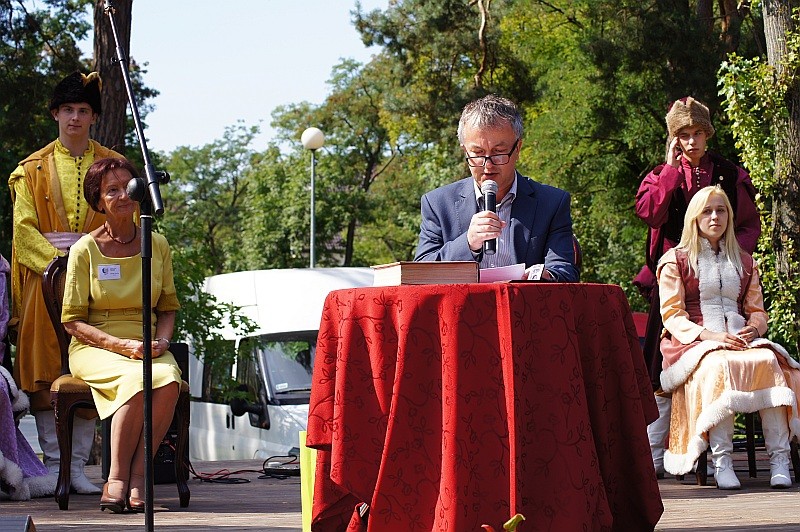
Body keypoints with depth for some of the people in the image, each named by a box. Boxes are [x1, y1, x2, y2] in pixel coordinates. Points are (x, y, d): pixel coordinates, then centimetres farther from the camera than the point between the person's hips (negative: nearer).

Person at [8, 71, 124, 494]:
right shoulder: (33, 168, 11)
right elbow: (24, 228, 3)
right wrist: (58, 262, -12)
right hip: (46, 277, 0)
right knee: (46, 374, -4)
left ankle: (77, 466, 0)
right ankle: (53, 465, 0)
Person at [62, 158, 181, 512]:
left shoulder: (158, 245, 9)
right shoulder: (85, 250, -1)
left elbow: (168, 308, 16)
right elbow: (73, 321, -2)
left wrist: (162, 340, -7)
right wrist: (124, 345, -16)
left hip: (148, 347, 3)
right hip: (94, 347, -3)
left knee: (170, 380, -33)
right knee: (138, 380, -36)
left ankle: (137, 475, -24)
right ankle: (117, 479, -25)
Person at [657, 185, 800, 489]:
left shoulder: (744, 262, 27)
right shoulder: (676, 260, 12)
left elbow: (757, 310, 21)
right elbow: (672, 315, 1)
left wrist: (753, 329, -5)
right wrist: (708, 335, -16)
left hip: (741, 339, 3)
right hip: (694, 343, -3)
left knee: (769, 361, -32)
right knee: (719, 365, -39)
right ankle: (721, 461, -43)